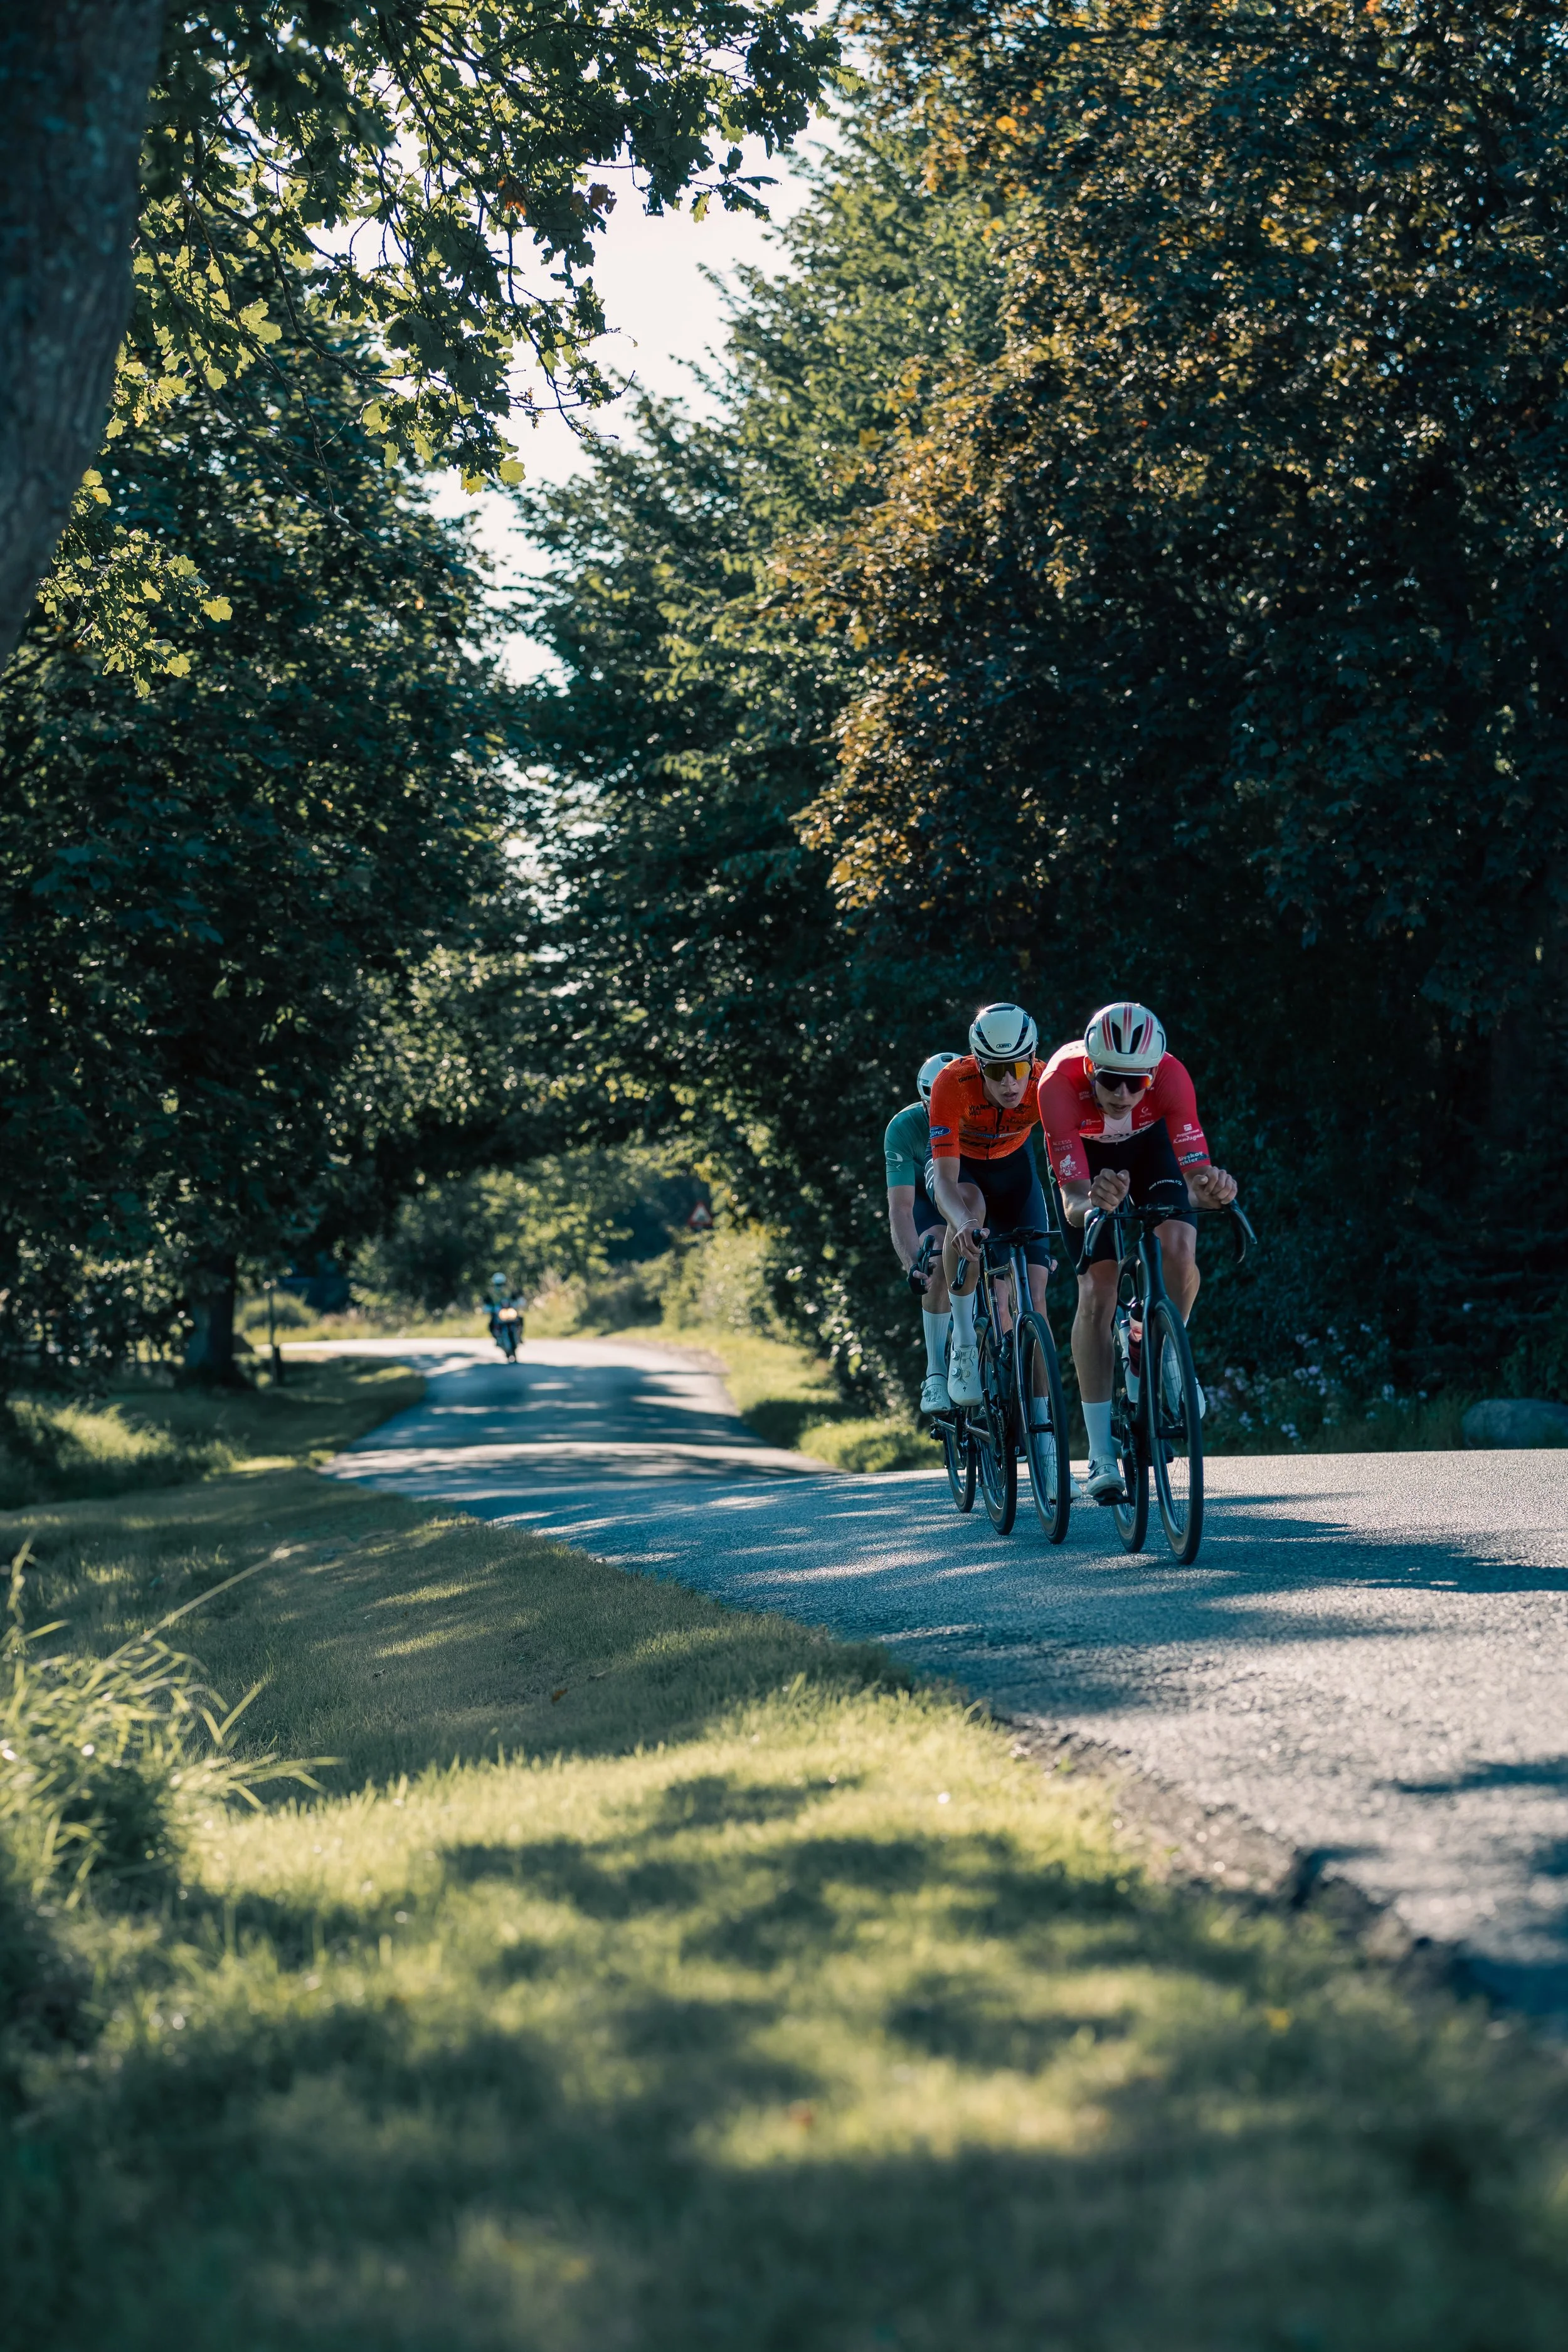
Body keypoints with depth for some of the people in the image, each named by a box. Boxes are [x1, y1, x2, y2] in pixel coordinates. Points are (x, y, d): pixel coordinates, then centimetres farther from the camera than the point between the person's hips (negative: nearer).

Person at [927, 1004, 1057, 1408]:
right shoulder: (953, 1083, -38)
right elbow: (945, 1179, -43)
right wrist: (964, 1222, -62)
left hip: (1012, 1163, 2)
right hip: (959, 1163, -2)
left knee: (1034, 1294, -10)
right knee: (971, 1207, -38)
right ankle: (963, 1340, -22)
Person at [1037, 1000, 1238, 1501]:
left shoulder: (1171, 1076, -37)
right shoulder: (1060, 1082, -40)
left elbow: (1195, 1176, -38)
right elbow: (1073, 1203, -41)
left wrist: (1211, 1188, -61)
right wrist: (1092, 1202, -63)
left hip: (1150, 1141, 1)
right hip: (1085, 1151, -1)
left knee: (1178, 1245, -25)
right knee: (1096, 1293, -13)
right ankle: (1102, 1457, -8)